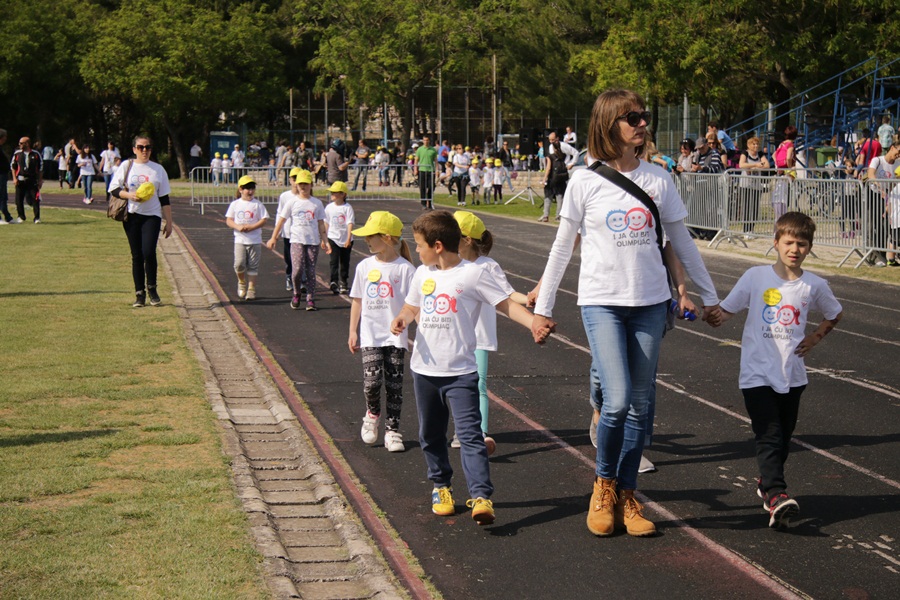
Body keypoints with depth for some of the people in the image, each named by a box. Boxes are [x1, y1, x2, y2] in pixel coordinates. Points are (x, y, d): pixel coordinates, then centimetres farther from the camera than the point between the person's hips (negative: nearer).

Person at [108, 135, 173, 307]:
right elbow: (113, 189, 3)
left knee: (149, 252, -16)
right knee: (137, 256, 2)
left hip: (152, 216, 0)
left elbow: (164, 199, 10)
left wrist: (169, 222, 7)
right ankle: (139, 293, 11)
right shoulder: (126, 166, 6)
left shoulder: (158, 169, 9)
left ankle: (152, 288, 3)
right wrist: (129, 195, -15)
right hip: (132, 215, 0)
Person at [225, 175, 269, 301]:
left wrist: (251, 227, -17)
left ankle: (251, 289, 11)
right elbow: (229, 220, 4)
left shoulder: (257, 204, 0)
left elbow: (264, 220, -3)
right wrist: (238, 227, -15)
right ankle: (242, 283, 17)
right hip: (240, 240, 1)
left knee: (253, 266, 2)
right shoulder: (235, 204, 4)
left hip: (255, 240, -1)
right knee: (239, 264, -10)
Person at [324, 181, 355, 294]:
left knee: (345, 261, 10)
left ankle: (344, 282, 23)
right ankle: (334, 282, -18)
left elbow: (350, 224, -13)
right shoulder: (329, 207, 2)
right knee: (334, 260, -10)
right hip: (333, 238, 1)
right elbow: (326, 223, 10)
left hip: (346, 239, -1)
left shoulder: (347, 207, -8)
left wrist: (348, 238, -22)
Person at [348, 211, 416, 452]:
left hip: (396, 335, -2)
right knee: (372, 380, -13)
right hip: (371, 335, 2)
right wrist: (353, 331, 10)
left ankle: (392, 430, 14)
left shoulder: (405, 269, -6)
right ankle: (372, 414, 16)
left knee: (394, 385, 2)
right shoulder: (364, 267, 4)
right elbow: (357, 301, 12)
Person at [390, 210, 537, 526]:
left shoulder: (472, 274, -8)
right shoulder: (423, 274, 10)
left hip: (460, 371, -6)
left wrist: (535, 323, -25)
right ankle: (440, 486, 32)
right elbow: (412, 306, 23)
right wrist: (402, 319, -1)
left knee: (470, 434, -15)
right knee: (430, 434, 15)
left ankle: (481, 496, -21)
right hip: (424, 369, 6)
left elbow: (506, 304, -9)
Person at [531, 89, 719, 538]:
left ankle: (626, 496, 18)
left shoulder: (658, 180, 5)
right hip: (602, 302, -3)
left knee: (639, 405, 6)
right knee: (617, 401, -15)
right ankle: (604, 485, 10)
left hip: (650, 303, 3)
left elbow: (681, 242, 14)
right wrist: (542, 307, 3)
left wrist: (708, 296, 16)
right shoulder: (585, 181, -3)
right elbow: (562, 247, 2)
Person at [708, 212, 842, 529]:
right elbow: (725, 310, 1)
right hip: (757, 374, -3)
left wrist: (815, 338, 9)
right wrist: (714, 317, -20)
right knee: (769, 436, -12)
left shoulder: (815, 285, 3)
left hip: (792, 375, 3)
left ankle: (767, 482, 33)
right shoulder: (756, 277, -4)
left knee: (783, 436, 12)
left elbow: (835, 314, 22)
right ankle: (776, 494, -21)